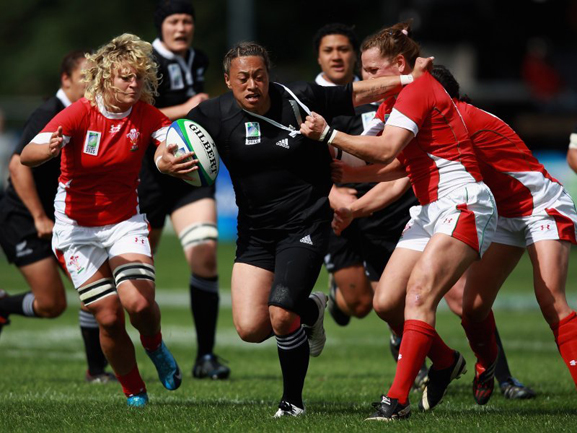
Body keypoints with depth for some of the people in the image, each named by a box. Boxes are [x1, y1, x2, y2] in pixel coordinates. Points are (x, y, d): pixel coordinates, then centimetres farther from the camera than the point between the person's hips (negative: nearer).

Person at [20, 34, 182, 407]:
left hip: (125, 222, 1)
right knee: (109, 318, -8)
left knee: (139, 304, -20)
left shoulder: (145, 116, -9)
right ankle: (135, 394, 14)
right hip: (78, 228, -1)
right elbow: (26, 156, -26)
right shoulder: (80, 114, -17)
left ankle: (155, 345, 15)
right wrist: (47, 150, -50)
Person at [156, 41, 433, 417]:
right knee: (250, 329, -7)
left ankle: (294, 400, 5)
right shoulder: (215, 115, -5)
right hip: (255, 231, 3)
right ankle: (310, 309, 26)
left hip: (305, 226, -3)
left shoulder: (300, 99, -8)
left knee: (280, 317, -19)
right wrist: (166, 161, -28)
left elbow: (358, 93, 3)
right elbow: (166, 150, -4)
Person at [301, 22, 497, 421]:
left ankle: (397, 399, -29)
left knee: (419, 292, -24)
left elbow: (386, 149, -25)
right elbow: (398, 166, 21)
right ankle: (445, 362, 22)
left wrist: (329, 134, -22)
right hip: (430, 211, 10)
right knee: (386, 302, 0)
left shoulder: (419, 89, -11)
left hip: (462, 204, -10)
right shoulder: (408, 95, 19)